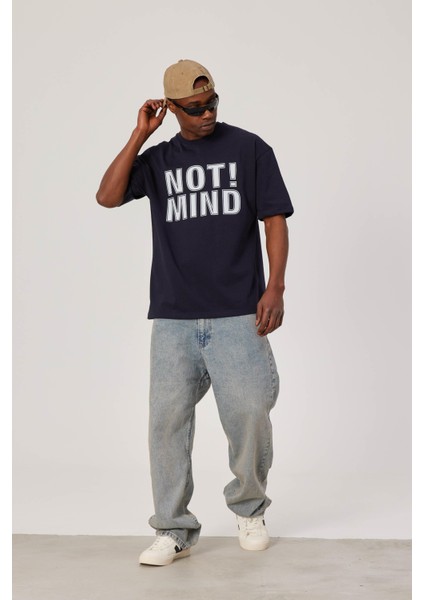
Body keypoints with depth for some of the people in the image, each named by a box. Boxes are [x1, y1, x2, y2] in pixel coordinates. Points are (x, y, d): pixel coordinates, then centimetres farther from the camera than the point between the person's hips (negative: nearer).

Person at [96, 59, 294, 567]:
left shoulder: (248, 149, 6)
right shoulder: (158, 160, 13)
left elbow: (274, 219, 3)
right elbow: (107, 197, -1)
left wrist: (275, 288, -7)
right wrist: (138, 136, -3)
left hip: (237, 314, -2)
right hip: (173, 317, 2)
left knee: (249, 412, -8)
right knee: (168, 419, -1)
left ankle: (249, 510, 17)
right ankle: (173, 530, 10)